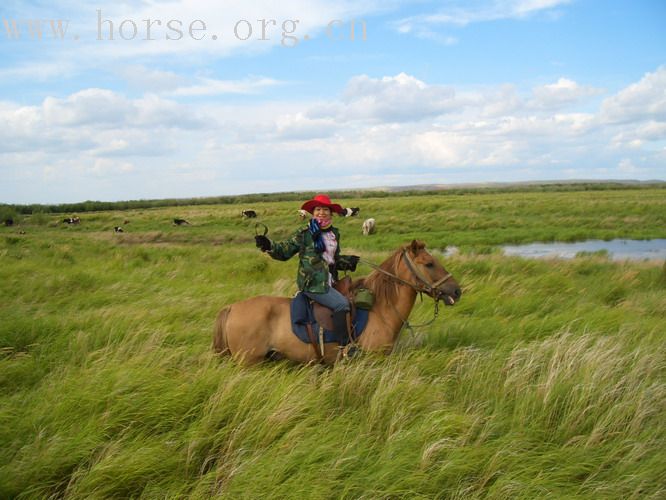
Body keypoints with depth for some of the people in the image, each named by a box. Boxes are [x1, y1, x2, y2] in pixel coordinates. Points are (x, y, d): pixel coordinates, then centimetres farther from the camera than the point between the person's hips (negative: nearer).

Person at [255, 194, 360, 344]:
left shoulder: (335, 233, 13)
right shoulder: (304, 234, -6)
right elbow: (284, 251, -4)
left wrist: (348, 261, 3)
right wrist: (269, 246, -22)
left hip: (329, 281, 8)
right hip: (313, 284, -8)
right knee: (342, 303, -19)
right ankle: (345, 345, -14)